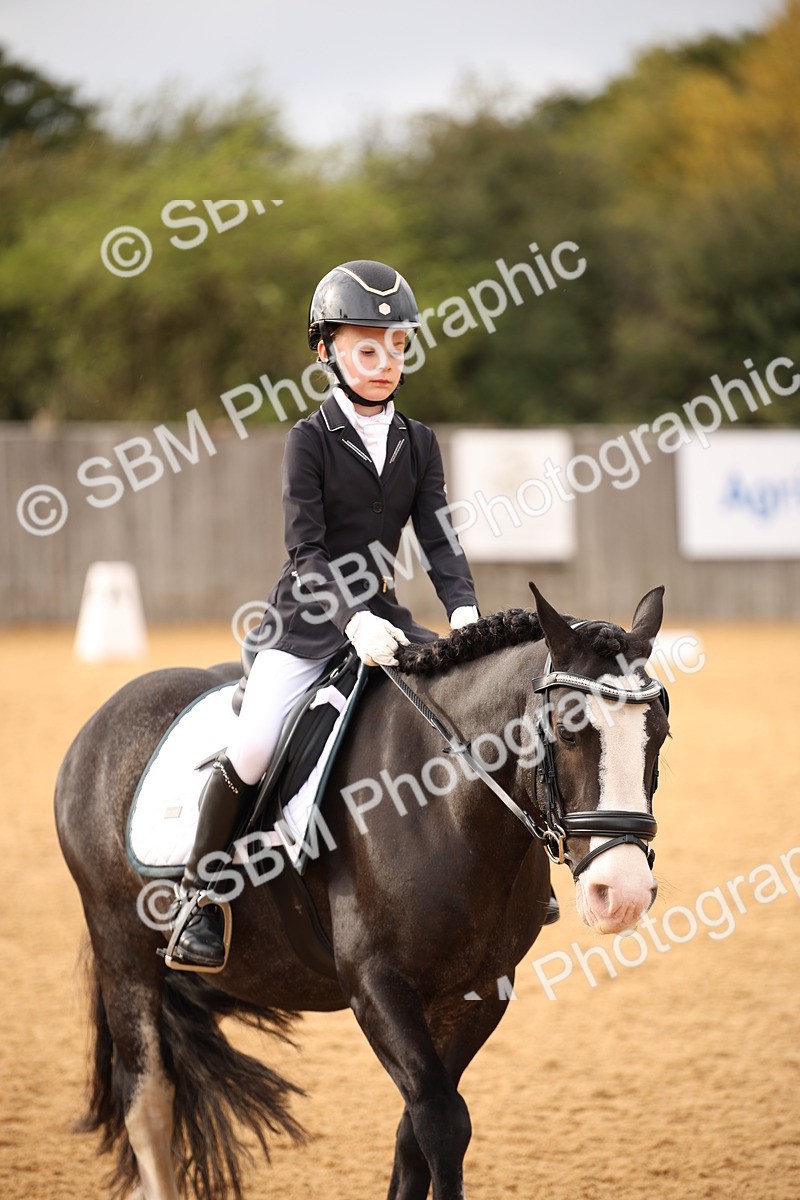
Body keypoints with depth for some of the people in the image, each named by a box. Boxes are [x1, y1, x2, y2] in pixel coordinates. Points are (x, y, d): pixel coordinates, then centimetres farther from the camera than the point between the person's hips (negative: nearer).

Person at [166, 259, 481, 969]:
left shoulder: (418, 443, 7)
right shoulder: (311, 439, -6)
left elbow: (438, 536, 2)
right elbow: (306, 550, -13)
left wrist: (464, 611, -17)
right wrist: (351, 619, -28)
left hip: (380, 611, 5)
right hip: (308, 618, -5)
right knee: (253, 747, -22)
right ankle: (198, 895, -4)